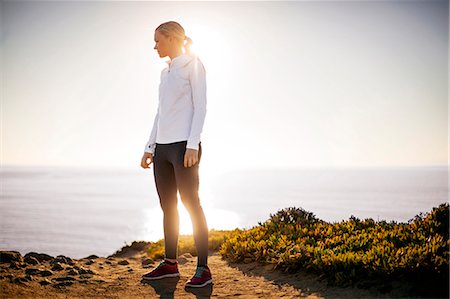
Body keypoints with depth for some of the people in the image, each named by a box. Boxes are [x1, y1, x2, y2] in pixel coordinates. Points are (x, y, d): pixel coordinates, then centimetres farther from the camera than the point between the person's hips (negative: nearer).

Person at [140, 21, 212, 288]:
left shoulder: (194, 65, -2)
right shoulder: (167, 73, 21)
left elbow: (200, 107, -10)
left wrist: (192, 145, -20)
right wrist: (149, 148, 15)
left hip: (184, 145, -8)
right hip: (162, 147, 8)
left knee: (191, 203, -9)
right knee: (167, 205, 9)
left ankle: (203, 268, -7)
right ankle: (170, 263, 18)